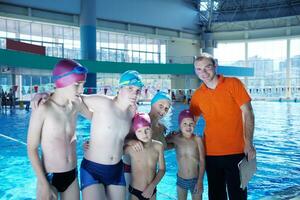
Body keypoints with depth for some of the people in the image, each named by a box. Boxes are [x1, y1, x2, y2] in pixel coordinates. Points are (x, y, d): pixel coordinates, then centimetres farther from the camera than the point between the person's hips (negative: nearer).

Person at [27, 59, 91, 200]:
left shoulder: (76, 105, -3)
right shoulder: (43, 109, -17)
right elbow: (32, 149, -12)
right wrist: (44, 185, -14)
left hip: (72, 175, 5)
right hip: (49, 177, -5)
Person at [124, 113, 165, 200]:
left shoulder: (158, 146, -8)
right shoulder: (131, 148, -15)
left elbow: (162, 169, -2)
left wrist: (152, 186, -11)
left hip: (152, 191, 3)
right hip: (135, 191, -2)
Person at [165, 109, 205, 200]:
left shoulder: (197, 139, -13)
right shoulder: (175, 138, -10)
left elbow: (202, 162, -9)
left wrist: (200, 181, -10)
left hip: (195, 180, -1)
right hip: (181, 180, 2)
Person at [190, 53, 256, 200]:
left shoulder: (233, 84, -4)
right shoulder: (197, 95, 4)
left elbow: (247, 113, -7)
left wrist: (249, 144, -14)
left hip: (236, 152, -3)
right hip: (211, 153, 3)